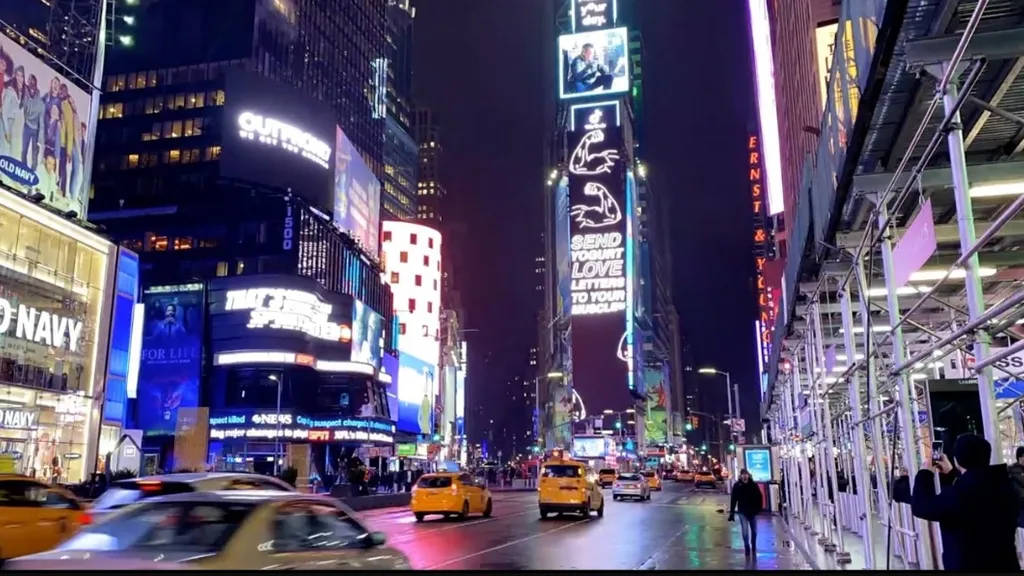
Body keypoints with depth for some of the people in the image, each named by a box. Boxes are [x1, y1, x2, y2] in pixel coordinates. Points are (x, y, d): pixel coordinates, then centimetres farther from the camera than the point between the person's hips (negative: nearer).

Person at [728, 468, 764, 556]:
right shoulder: (737, 486, -10)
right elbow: (733, 500, -9)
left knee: (754, 530, 15)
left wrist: (759, 508, -7)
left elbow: (759, 497, 0)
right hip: (742, 512, -2)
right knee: (745, 530, -8)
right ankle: (747, 547, 6)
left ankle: (753, 545, 39)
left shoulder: (754, 485, -8)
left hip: (753, 511, 2)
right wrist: (732, 512, -10)